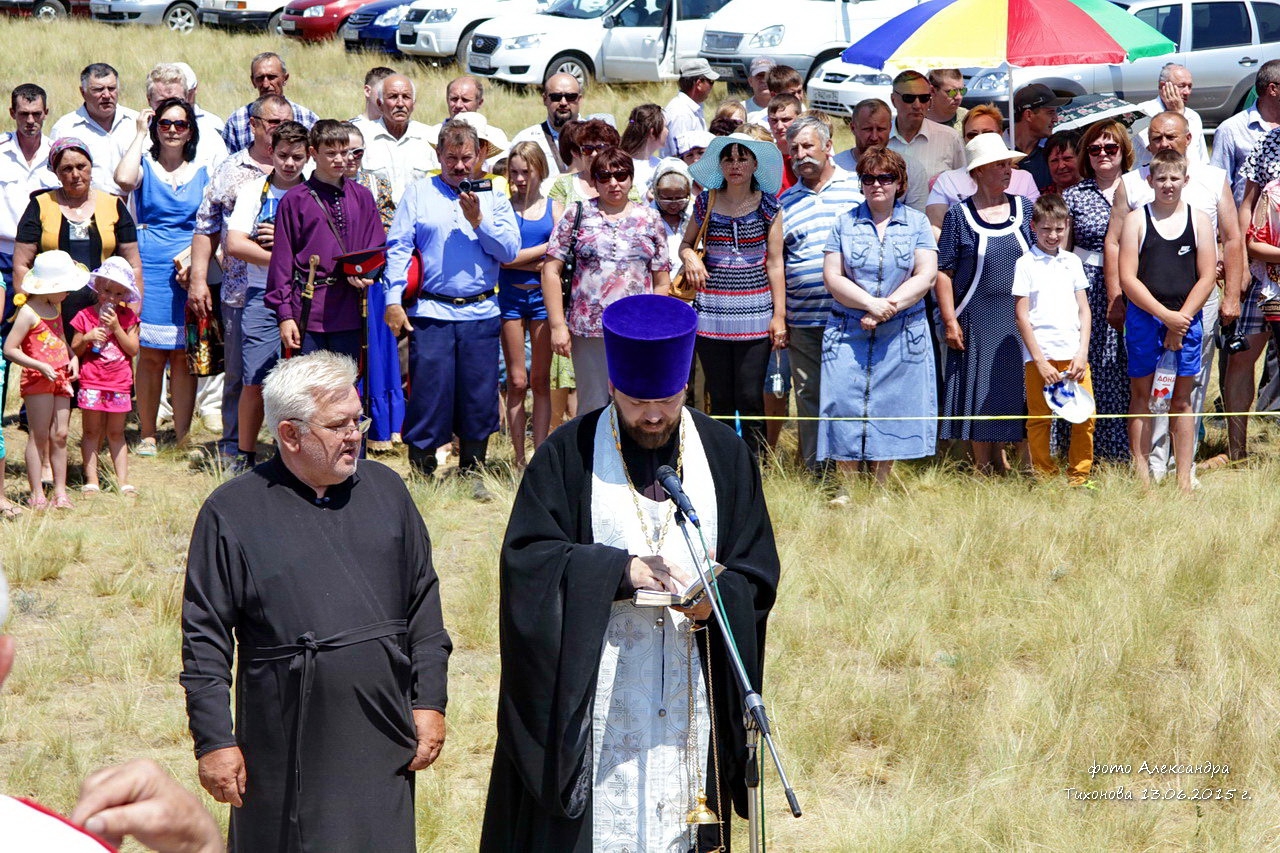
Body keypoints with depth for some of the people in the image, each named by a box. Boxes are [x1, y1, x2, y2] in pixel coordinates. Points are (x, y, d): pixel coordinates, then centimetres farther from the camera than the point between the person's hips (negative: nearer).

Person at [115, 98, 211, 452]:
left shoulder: (201, 173, 12)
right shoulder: (145, 166, 5)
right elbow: (124, 180, -19)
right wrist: (140, 134, -8)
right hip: (150, 269, -2)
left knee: (183, 356, 1)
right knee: (150, 354, -2)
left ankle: (182, 437, 5)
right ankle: (147, 434, 5)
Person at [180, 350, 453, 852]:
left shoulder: (385, 491, 10)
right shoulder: (231, 512, -2)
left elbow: (423, 603, 15)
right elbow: (205, 640, -2)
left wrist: (429, 702, 8)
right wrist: (214, 740, -6)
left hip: (381, 749, 3)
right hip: (286, 751, -3)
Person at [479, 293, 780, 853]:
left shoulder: (723, 454, 6)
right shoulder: (569, 455, -1)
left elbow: (757, 573, 6)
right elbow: (526, 556, -9)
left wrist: (715, 602, -16)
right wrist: (621, 570, -20)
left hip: (690, 696, 2)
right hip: (590, 696, -2)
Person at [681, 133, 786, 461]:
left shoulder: (768, 206, 3)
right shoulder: (706, 202, 6)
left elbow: (775, 263, 4)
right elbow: (685, 243, 21)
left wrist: (779, 315, 0)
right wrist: (689, 256, -4)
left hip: (754, 315, -1)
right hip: (711, 312, 2)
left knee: (750, 398, -7)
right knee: (720, 399, 3)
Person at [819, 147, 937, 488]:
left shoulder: (917, 223, 7)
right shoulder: (845, 223, 6)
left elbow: (926, 275, -3)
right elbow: (832, 278, -1)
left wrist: (890, 306, -14)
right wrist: (871, 304, -14)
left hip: (902, 335, 0)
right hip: (849, 331, 0)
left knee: (891, 409, 0)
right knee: (845, 405, -7)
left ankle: (880, 487, 10)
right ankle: (845, 490, 1)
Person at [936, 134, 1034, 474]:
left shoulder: (1023, 208, 8)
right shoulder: (959, 215, -2)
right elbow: (943, 271, -4)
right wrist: (950, 321, -10)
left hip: (1018, 319, 3)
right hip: (977, 320, -3)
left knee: (1014, 392, 3)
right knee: (980, 396, -1)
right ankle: (984, 468, 6)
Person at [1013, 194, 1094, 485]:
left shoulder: (1072, 262, 12)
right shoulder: (1025, 264, 0)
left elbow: (1084, 310, 13)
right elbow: (1022, 316, -2)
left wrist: (1082, 352, 1)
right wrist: (1040, 361, -8)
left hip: (1074, 354, 3)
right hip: (1040, 354, -3)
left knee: (1085, 417, -2)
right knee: (1039, 419, 0)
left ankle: (1079, 477, 8)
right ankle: (1045, 478, 9)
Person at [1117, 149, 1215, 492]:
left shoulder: (1199, 221, 6)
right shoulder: (1136, 220, 1)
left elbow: (1207, 276, 2)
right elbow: (1128, 278, -5)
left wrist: (1181, 319, -9)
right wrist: (1165, 316, -13)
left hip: (1186, 320, 1)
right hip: (1144, 319, -1)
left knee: (1182, 400, 5)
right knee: (1141, 396, 2)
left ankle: (1184, 480, 8)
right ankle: (1142, 478, 5)